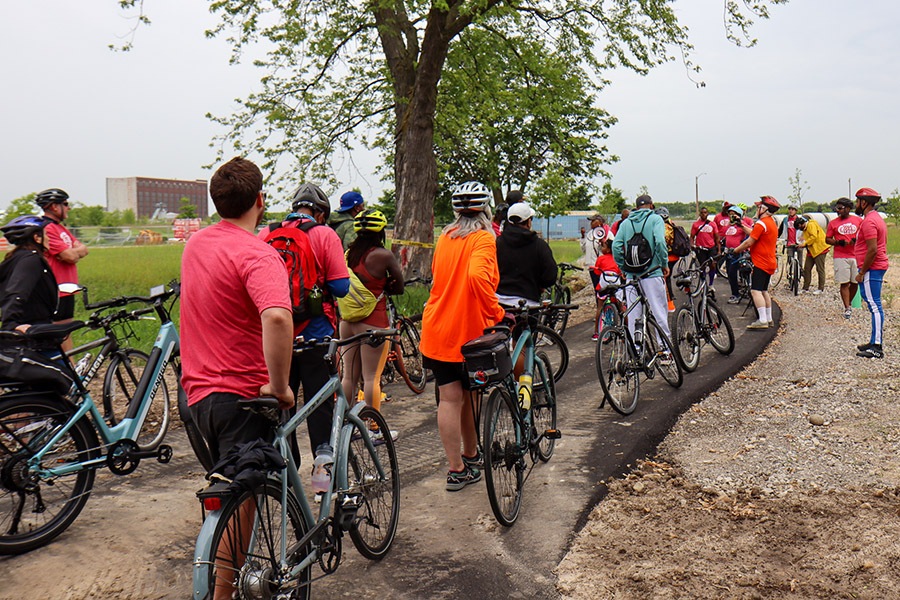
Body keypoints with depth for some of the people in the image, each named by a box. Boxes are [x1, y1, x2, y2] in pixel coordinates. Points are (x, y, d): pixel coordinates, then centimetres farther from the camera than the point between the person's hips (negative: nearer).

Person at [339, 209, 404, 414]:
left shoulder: (349, 252, 7)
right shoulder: (383, 255, -11)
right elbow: (399, 288, -4)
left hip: (347, 321, 6)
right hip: (373, 323, -6)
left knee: (348, 376, 13)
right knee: (372, 377, 0)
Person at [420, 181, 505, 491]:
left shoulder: (445, 237, 10)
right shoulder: (483, 238, -10)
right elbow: (477, 275, -29)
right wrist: (496, 313, -21)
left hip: (437, 329, 5)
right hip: (469, 329, -5)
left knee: (450, 398, 5)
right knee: (469, 396, 13)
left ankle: (457, 468, 9)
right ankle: (470, 457, 30)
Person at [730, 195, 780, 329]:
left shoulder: (761, 224, -16)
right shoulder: (772, 223, 14)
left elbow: (749, 242, -16)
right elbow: (753, 234, 20)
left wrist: (735, 251, -3)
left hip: (761, 263, -10)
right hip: (769, 263, 10)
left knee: (755, 290, -14)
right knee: (764, 290, 18)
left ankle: (762, 321, -20)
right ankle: (769, 319, 22)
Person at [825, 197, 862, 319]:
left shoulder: (858, 220, 6)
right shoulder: (833, 223, 4)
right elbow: (827, 239, 7)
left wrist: (857, 240, -9)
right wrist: (838, 242, -12)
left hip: (856, 256, 1)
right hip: (841, 257, -1)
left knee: (855, 283, 5)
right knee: (844, 283, -4)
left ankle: (848, 304, 23)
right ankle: (847, 308, -1)